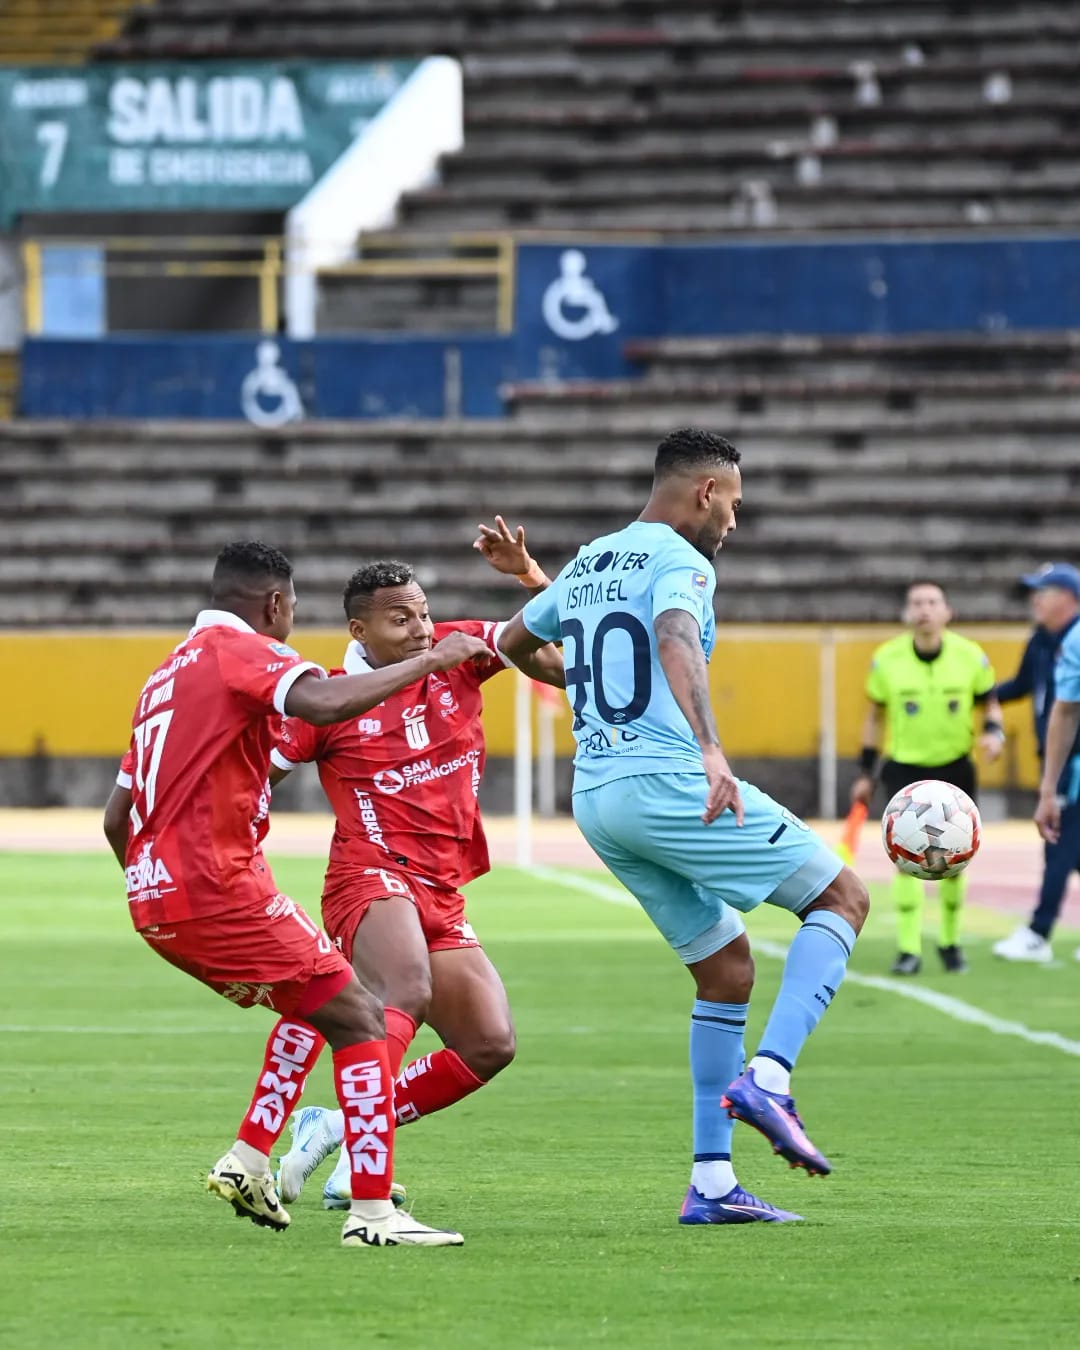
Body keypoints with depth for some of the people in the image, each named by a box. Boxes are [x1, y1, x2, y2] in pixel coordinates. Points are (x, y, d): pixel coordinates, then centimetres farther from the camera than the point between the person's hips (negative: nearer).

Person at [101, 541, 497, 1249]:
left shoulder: (168, 673, 22)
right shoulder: (241, 651, -5)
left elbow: (116, 818, 25)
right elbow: (324, 703, -27)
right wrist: (428, 662, -17)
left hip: (154, 898, 9)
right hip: (219, 886, -9)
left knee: (316, 999, 25)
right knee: (360, 1017, -5)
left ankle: (247, 1161, 17)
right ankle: (372, 1213, -11)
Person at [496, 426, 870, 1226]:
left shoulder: (587, 563, 20)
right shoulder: (680, 561, -6)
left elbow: (513, 643, 35)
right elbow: (678, 643, -27)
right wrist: (711, 751, -41)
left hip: (597, 799, 8)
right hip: (669, 783, -8)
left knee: (727, 971, 15)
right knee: (843, 898, 0)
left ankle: (711, 1184, 8)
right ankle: (768, 1079, -19)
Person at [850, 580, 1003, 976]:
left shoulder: (971, 657, -9)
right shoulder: (886, 660, -8)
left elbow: (989, 704, 5)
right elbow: (874, 716, 5)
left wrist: (993, 732, -17)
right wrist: (866, 774, 6)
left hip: (955, 768, 1)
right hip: (904, 767, -1)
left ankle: (950, 940, 26)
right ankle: (909, 949, -13)